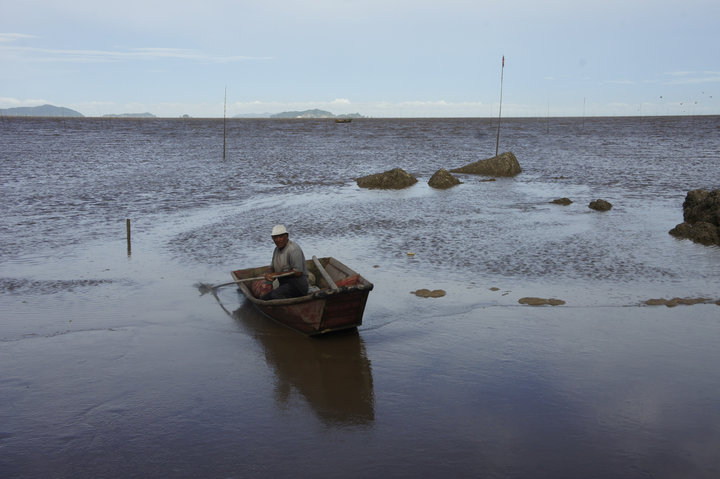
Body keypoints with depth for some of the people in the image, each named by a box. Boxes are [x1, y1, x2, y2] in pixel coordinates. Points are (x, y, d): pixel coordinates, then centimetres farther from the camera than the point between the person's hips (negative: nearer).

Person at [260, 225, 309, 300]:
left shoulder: (293, 249, -13)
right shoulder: (277, 250, 15)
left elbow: (298, 272, -20)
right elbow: (272, 268, 21)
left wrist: (277, 274, -13)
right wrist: (269, 275, -5)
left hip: (298, 284, -9)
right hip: (284, 284, 9)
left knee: (275, 295, -33)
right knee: (263, 298, -11)